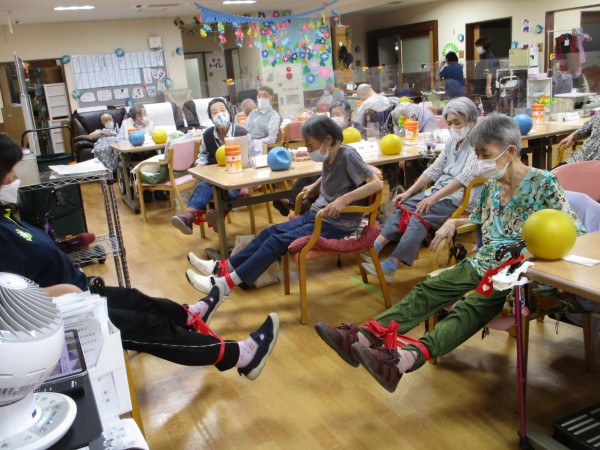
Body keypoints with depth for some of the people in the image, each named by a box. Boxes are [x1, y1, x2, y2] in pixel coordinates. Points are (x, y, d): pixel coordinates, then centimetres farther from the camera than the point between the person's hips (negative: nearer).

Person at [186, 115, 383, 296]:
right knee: (272, 231, 4)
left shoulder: (348, 156, -20)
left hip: (337, 225, -9)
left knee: (278, 241, -15)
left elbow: (376, 184, -28)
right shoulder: (330, 156, 4)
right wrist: (315, 186, 9)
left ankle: (226, 283, -9)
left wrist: (344, 199, -36)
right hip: (317, 215, 9)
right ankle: (224, 267, 11)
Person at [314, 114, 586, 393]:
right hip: (483, 263, 7)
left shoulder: (543, 183, -6)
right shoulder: (491, 184, 13)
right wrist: (453, 223, 12)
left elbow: (575, 234, -5)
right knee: (428, 290, -16)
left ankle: (406, 358, -57)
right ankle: (363, 337, -31)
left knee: (472, 305, -34)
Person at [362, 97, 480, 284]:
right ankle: (374, 248, -16)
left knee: (420, 216, -26)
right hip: (440, 190, 8)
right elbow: (434, 170, 12)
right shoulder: (452, 142, 12)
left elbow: (465, 177, -23)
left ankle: (390, 266, -29)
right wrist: (408, 192, 3)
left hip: (461, 198, -8)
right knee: (404, 206, -9)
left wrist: (433, 198, -28)